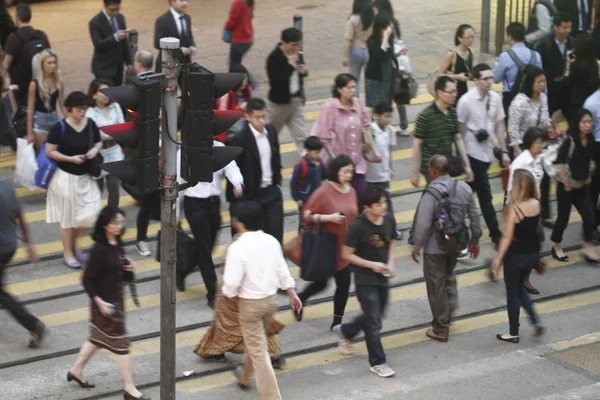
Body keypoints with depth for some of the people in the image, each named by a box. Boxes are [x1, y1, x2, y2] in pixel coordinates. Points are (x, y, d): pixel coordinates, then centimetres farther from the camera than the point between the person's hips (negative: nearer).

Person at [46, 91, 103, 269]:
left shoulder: (91, 124, -2)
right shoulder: (60, 127, -15)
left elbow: (99, 142, 14)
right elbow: (50, 151, -12)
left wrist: (95, 150, -9)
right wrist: (70, 158, -22)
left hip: (86, 176, 5)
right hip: (66, 177, -5)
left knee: (92, 214, 1)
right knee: (68, 218, 5)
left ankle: (73, 243, 28)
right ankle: (68, 254, 20)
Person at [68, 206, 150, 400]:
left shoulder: (117, 244, 2)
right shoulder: (99, 249, -22)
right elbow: (87, 279, -20)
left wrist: (130, 268, -4)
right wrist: (99, 302, -23)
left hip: (117, 298, 9)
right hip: (104, 302, -9)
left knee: (98, 338, 22)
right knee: (120, 343, -2)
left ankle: (76, 370, 40)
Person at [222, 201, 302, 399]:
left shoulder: (238, 247, -23)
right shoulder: (271, 241, -3)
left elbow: (232, 282, -24)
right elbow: (282, 270, 6)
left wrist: (227, 294, -3)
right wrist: (292, 293, 17)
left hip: (250, 303, -7)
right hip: (271, 299, 7)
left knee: (258, 350, 1)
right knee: (255, 340, 29)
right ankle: (245, 375, 51)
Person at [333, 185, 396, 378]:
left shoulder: (389, 221, -5)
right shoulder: (358, 227, -21)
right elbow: (347, 254, -13)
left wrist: (390, 264, -2)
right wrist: (372, 265, -20)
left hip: (382, 278, 6)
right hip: (365, 280, -6)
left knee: (375, 316, 21)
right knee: (374, 322, -2)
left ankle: (345, 331, 46)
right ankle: (378, 362, 10)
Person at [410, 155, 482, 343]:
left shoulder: (431, 194, -23)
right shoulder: (463, 187, -4)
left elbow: (423, 224, -22)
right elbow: (474, 216, 4)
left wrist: (416, 247, -8)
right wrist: (475, 240, 17)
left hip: (435, 247, -6)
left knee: (436, 286, 7)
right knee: (449, 277, 28)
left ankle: (440, 329, 16)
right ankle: (449, 313, 33)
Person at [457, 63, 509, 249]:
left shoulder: (495, 98, -1)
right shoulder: (466, 101, -15)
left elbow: (499, 125, 7)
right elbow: (460, 130, -8)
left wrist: (504, 151, 5)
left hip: (487, 152, 5)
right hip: (473, 153, -5)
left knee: (469, 192, 16)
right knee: (485, 194, -3)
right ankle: (496, 234, 4)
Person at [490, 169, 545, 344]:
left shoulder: (513, 209, -24)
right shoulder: (536, 203, -8)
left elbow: (507, 237, -21)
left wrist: (498, 258, -14)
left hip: (516, 255, -6)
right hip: (533, 253, 6)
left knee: (512, 293, 11)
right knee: (519, 288, 26)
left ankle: (514, 333, 21)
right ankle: (535, 321, 14)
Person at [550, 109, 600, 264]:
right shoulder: (570, 141, -20)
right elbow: (559, 163, -25)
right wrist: (566, 182, -19)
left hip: (583, 186, 5)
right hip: (566, 186, -5)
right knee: (563, 217, 7)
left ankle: (588, 249, 13)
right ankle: (556, 247, 26)